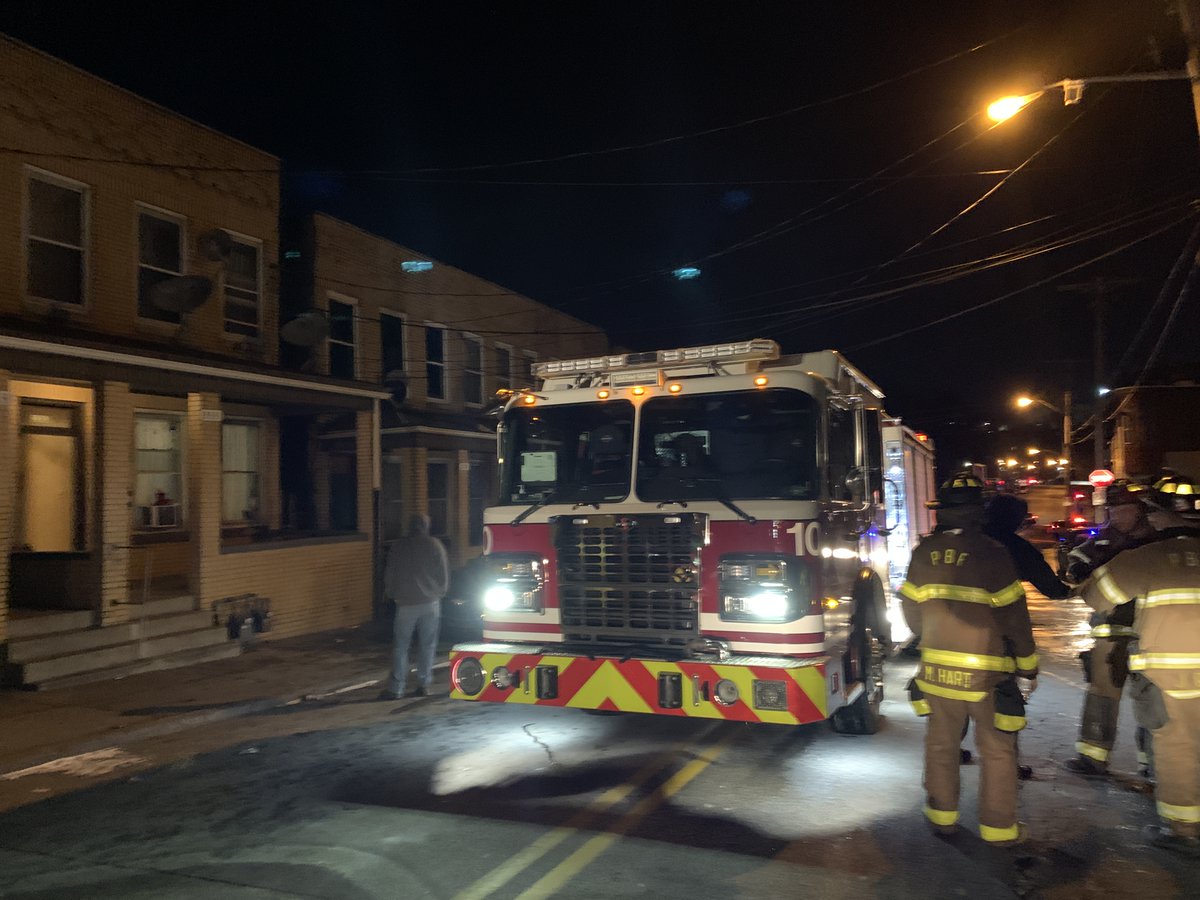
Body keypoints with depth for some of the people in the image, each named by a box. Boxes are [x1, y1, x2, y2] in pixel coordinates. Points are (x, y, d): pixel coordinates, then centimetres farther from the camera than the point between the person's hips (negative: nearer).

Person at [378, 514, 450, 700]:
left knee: (400, 646, 2)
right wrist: (440, 593, 16)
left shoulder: (398, 547, 2)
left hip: (406, 603, 0)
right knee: (427, 645, 8)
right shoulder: (434, 545, 0)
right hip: (430, 602, 1)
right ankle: (424, 684, 9)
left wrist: (389, 594, 21)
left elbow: (389, 575, 6)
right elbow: (444, 573, 2)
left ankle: (396, 688, 0)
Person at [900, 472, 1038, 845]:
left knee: (941, 743, 16)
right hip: (985, 671, -4)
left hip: (936, 667, 4)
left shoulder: (924, 553, -2)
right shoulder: (991, 554, -15)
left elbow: (911, 611, 7)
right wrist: (1029, 665, 3)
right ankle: (998, 827, 19)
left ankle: (941, 815, 27)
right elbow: (1014, 618, -10)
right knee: (997, 750, 11)